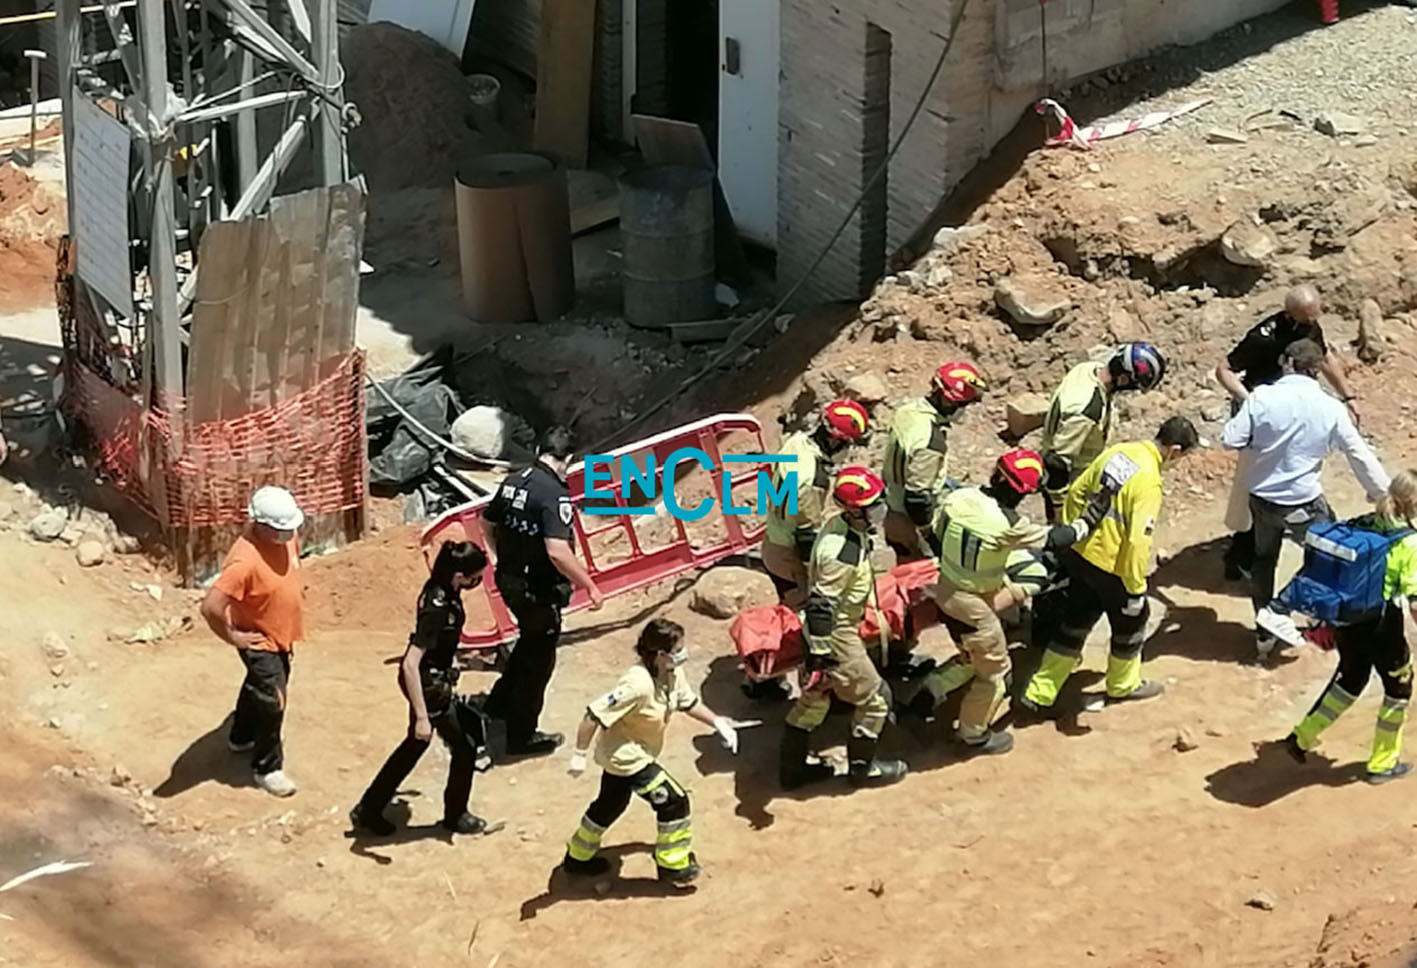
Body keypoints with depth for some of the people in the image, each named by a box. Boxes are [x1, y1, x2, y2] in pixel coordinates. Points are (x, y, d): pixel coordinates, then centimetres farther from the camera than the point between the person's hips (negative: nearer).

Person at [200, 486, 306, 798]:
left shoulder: (286, 538, -12)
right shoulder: (245, 561, -38)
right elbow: (210, 606, -38)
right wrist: (232, 637, -24)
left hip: (281, 635, 8)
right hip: (259, 641, -8)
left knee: (258, 686, 28)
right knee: (272, 702, -1)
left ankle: (242, 737, 52)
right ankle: (267, 769, 17)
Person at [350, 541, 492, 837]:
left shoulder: (442, 589, -7)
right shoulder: (437, 608, -33)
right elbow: (410, 664, -34)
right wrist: (422, 716, -33)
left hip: (431, 680, 9)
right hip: (431, 687, -9)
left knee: (416, 745, 24)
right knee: (463, 749, 10)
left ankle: (368, 811, 34)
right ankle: (455, 816, 32)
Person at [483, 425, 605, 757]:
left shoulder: (512, 482, 1)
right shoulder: (554, 494, -24)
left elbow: (489, 527, 13)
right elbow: (558, 552, -32)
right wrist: (590, 586, -23)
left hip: (509, 580, 8)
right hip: (539, 590, -8)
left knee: (530, 642, 30)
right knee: (538, 659, 9)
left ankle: (500, 702, 42)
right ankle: (522, 736, 19)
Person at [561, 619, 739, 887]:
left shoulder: (673, 674, -10)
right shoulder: (639, 685, -36)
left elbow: (688, 703, 11)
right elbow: (594, 716, -35)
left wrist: (718, 723, 5)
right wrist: (580, 755, -29)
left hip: (634, 753, 10)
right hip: (625, 757, -10)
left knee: (611, 804, 28)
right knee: (674, 801, -3)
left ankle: (578, 857, 49)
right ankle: (672, 865, 16)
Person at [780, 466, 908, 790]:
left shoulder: (841, 526, -2)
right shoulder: (842, 553, -32)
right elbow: (821, 606, -31)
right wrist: (820, 655, -27)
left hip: (824, 629, 9)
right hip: (836, 636, -9)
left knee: (814, 698, 22)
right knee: (875, 698, 8)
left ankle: (792, 768, 35)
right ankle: (862, 768, 25)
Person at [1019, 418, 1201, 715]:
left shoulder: (1117, 452, -1)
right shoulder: (1148, 481, -25)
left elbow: (1076, 494, 9)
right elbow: (1138, 540, -27)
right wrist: (1136, 588, -18)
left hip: (1079, 555, 7)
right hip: (1110, 567, -7)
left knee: (1074, 624, 19)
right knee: (1131, 624, 20)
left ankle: (1039, 694, 21)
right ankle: (1124, 686, 41)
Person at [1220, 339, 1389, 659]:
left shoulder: (1262, 397, -14)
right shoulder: (1331, 409, -12)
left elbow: (1231, 440, -11)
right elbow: (1360, 455, -3)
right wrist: (1381, 492, 12)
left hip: (1262, 498, 3)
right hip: (1303, 504, -2)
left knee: (1264, 559, 25)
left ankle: (1265, 633, 30)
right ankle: (1279, 609, 11)